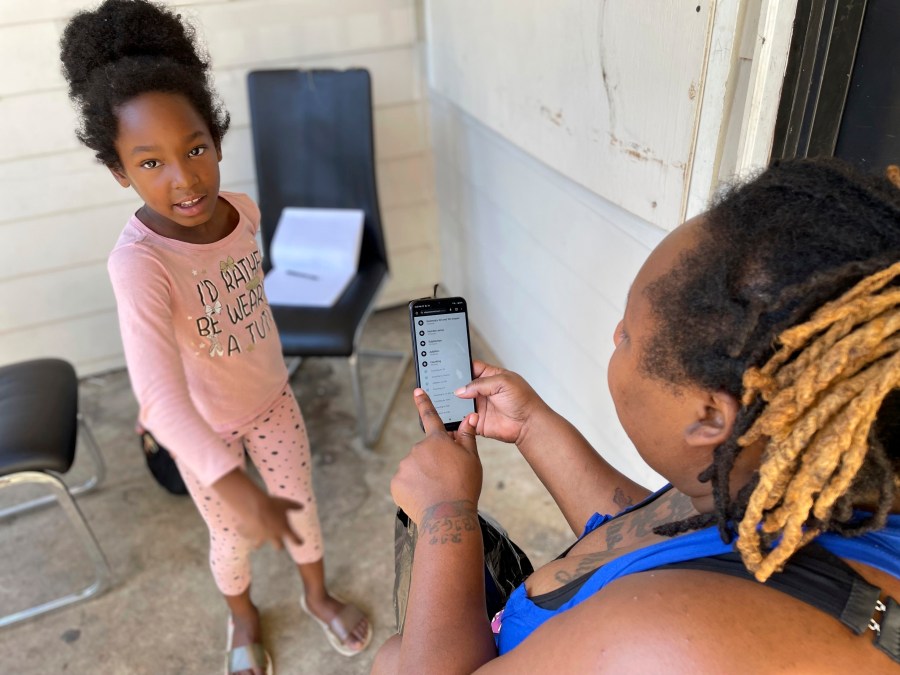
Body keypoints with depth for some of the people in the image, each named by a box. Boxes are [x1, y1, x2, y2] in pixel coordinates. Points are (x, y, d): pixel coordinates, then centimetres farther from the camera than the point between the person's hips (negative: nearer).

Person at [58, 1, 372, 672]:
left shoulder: (244, 210, -17)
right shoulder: (139, 261, -35)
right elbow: (160, 396, -43)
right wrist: (238, 489, -52)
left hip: (273, 398, 4)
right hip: (205, 426, -4)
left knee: (302, 506, 21)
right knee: (235, 536, 18)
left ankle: (318, 594, 52)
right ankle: (243, 616, 52)